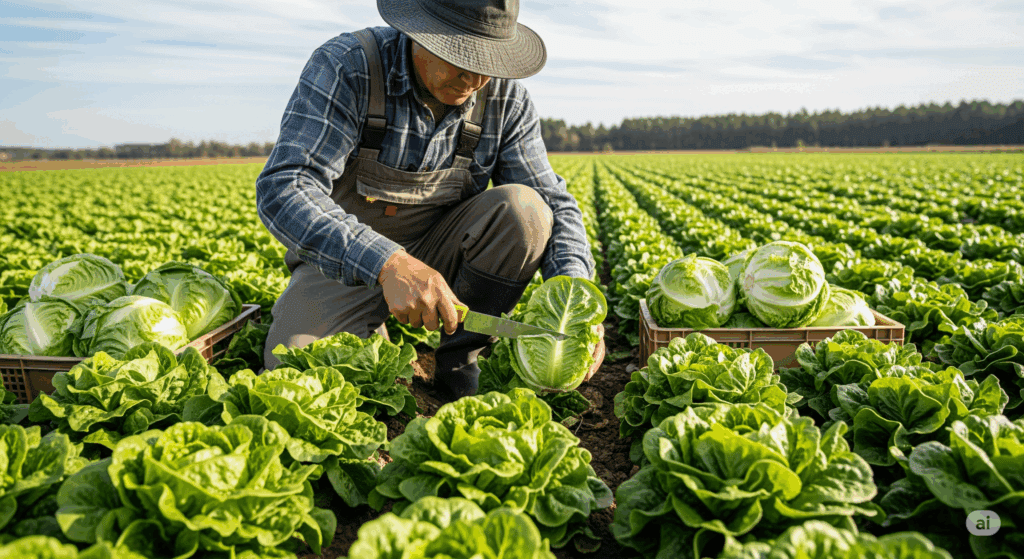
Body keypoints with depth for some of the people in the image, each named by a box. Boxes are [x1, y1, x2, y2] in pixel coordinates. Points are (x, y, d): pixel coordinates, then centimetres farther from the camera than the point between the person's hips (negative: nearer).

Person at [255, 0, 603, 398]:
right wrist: (386, 263, -46)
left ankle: (457, 358, -8)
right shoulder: (346, 67, -22)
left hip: (441, 255, 3)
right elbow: (283, 189, -31)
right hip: (343, 259, -2)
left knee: (523, 209, -25)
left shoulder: (506, 99, -11)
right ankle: (375, 336, 9)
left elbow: (554, 203, -10)